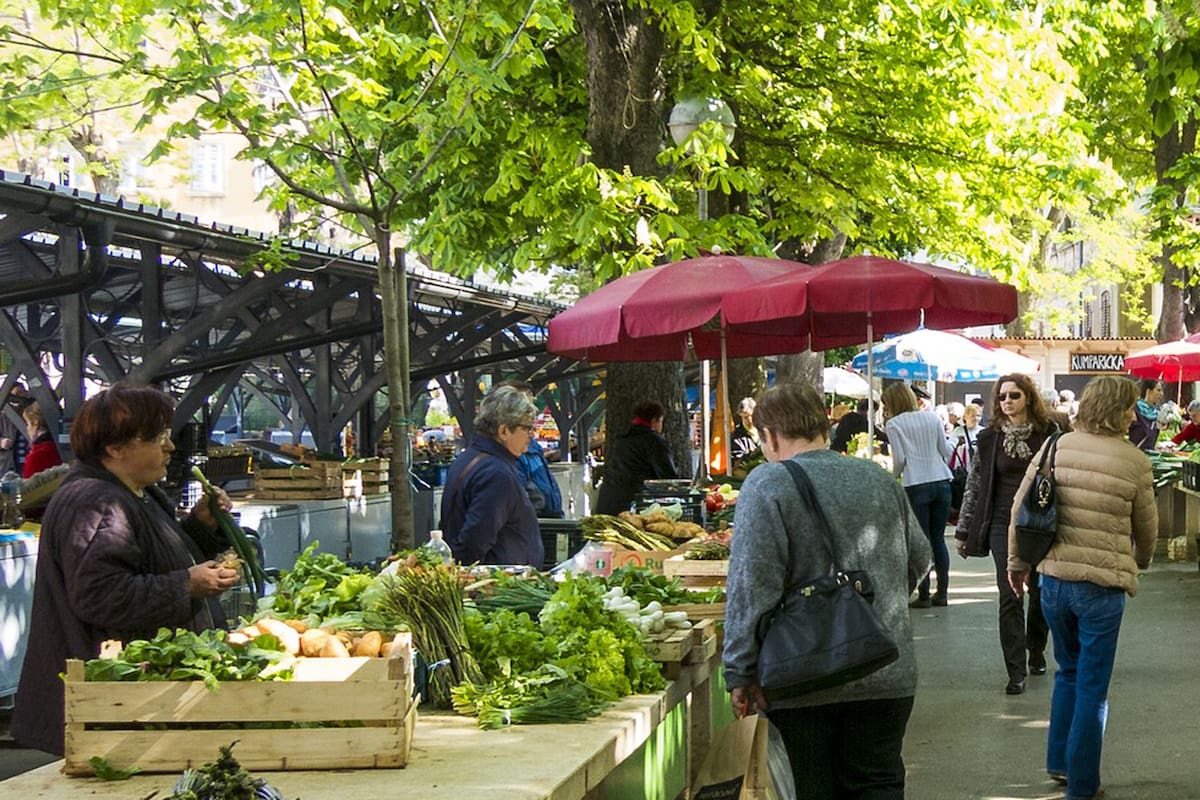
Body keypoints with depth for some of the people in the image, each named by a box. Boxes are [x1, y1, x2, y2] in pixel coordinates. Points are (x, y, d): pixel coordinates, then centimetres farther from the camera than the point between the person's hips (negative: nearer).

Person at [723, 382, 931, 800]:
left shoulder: (767, 485, -10)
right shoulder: (879, 479, 9)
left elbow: (751, 589, -15)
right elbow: (918, 558, 19)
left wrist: (740, 673, -9)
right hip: (886, 677, 4)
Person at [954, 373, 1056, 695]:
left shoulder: (1048, 434, 0)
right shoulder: (990, 438, 3)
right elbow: (974, 486, 7)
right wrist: (964, 530, 7)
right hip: (1004, 524, 0)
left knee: (1041, 592, 11)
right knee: (1010, 597, -5)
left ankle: (1036, 650, 36)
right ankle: (1016, 671, -3)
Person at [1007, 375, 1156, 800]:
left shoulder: (1056, 448, -2)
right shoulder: (1134, 461, -9)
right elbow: (1147, 526, 4)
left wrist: (1017, 562, 14)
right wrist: (1141, 561, 25)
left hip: (1054, 578, 4)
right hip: (1102, 585, -4)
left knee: (1068, 672, 23)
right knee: (1092, 686, 7)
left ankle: (1059, 762, 28)